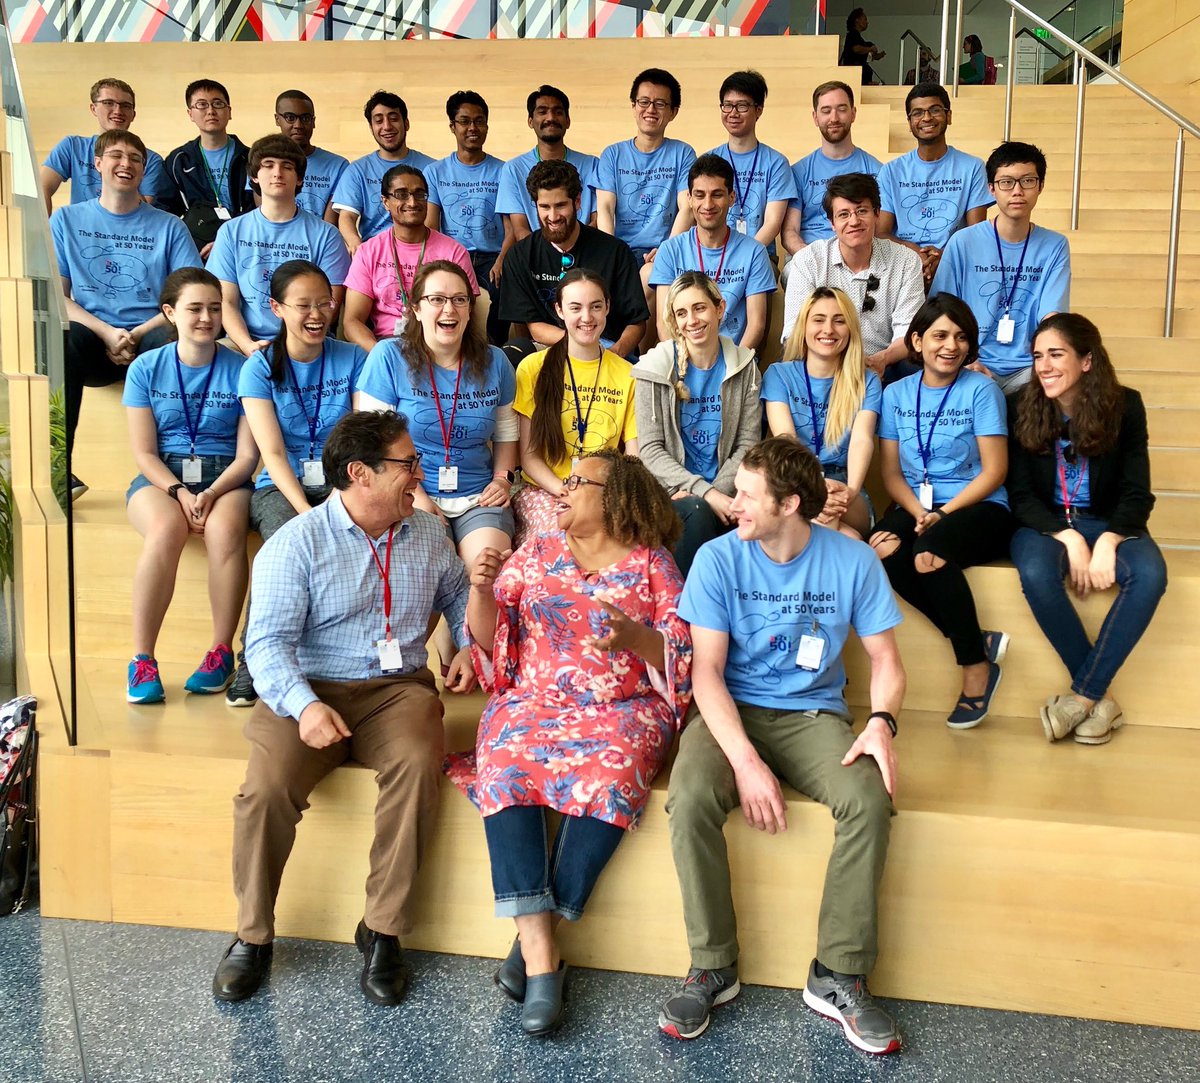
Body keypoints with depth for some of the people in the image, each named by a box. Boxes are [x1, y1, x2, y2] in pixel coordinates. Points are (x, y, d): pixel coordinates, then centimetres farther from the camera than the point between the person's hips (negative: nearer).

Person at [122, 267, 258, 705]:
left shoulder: (240, 370, 3)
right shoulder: (146, 368, 6)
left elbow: (247, 455, 0)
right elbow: (144, 453, 2)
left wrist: (210, 494, -17)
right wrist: (179, 492, -16)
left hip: (224, 477, 0)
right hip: (161, 477, 0)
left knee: (225, 529, -35)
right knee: (166, 528, -34)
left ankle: (222, 651, -20)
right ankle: (142, 658, -25)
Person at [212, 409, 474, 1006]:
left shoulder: (426, 533, 12)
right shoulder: (295, 543, -4)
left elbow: (457, 593, 31)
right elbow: (268, 643, -12)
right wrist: (305, 706, -29)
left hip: (398, 688, 3)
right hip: (311, 689, -2)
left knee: (418, 763, -31)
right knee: (267, 785, -29)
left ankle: (383, 932, -16)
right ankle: (253, 936, -4)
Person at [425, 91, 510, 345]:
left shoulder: (502, 171, 10)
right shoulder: (436, 172, 12)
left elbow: (511, 226, 3)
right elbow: (430, 226, 4)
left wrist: (500, 262, -16)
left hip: (491, 255, 0)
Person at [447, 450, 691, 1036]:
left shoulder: (651, 562, 8)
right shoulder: (537, 552, 16)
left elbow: (682, 651, 0)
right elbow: (487, 638, 12)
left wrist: (634, 637, -19)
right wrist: (482, 590, -7)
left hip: (622, 708, -2)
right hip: (533, 701, 2)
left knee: (611, 777, -34)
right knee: (505, 770, -29)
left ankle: (536, 937, -22)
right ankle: (541, 956, -30)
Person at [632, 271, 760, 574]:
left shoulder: (743, 367, 7)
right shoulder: (656, 369, 0)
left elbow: (747, 444, 5)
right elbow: (650, 450, -5)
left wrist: (718, 490, -13)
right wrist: (703, 492, -17)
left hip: (722, 489, 2)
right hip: (670, 489, -2)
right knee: (697, 513, -35)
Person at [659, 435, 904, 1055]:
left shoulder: (852, 561, -4)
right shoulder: (718, 559, -7)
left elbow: (885, 660, 3)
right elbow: (707, 671, -11)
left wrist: (881, 721, -19)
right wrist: (746, 760, -24)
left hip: (813, 714, 1)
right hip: (731, 712, -1)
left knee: (871, 800, -28)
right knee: (691, 799, -31)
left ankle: (838, 976, -11)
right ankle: (712, 967, -10)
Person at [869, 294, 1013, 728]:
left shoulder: (981, 390, -2)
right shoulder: (896, 394, 10)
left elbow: (994, 471, -6)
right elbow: (891, 471, 7)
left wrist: (943, 514, -16)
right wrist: (918, 512, -12)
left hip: (979, 510, -3)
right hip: (915, 508, 4)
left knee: (929, 550, -35)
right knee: (882, 552, -30)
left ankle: (977, 665, -16)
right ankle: (979, 640, -17)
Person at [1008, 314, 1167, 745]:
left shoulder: (1125, 406, -5)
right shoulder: (1021, 407, -7)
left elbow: (1137, 494, -5)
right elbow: (1021, 495, -7)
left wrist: (1107, 543, -24)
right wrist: (1068, 537, -22)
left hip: (1106, 522, 1)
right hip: (1045, 523, -1)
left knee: (1149, 575, -32)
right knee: (1036, 574, -35)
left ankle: (1082, 694, -22)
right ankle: (1100, 695, -19)